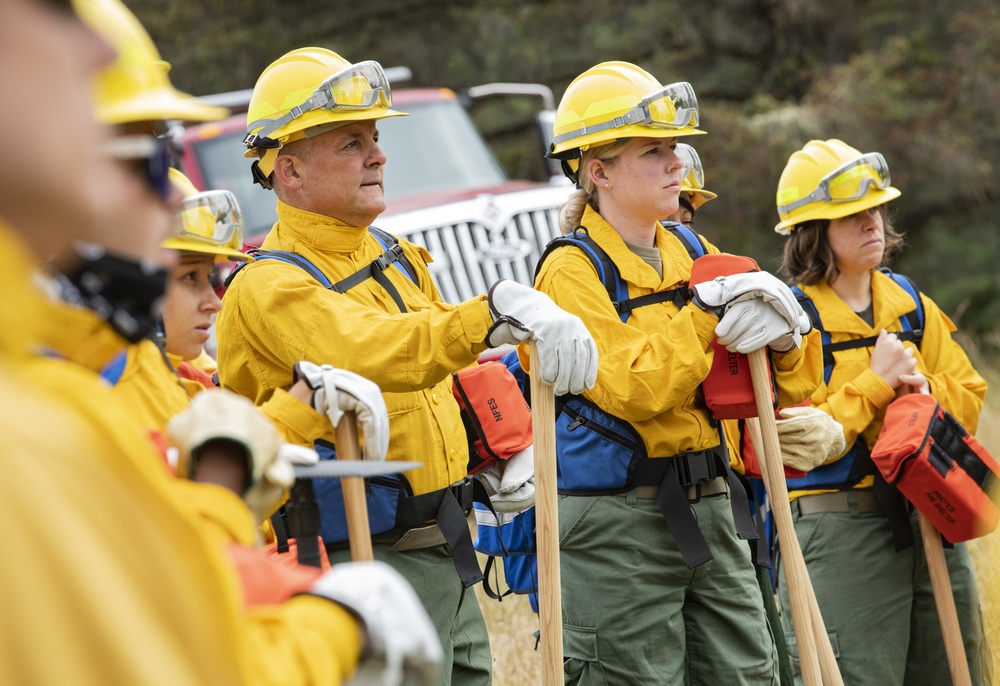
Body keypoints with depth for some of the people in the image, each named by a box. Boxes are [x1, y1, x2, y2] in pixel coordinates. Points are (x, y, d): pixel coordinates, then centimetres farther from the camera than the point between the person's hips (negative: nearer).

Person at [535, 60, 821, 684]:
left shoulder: (693, 253, 13)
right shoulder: (573, 270, -7)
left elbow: (783, 390, 13)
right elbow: (631, 387, -21)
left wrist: (784, 341, -9)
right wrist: (707, 317, -21)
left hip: (709, 508, 7)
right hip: (617, 522, -7)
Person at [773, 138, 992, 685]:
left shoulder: (911, 305, 12)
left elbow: (968, 399, 14)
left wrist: (923, 388, -6)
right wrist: (875, 383, -15)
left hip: (929, 517, 6)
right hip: (839, 531, -6)